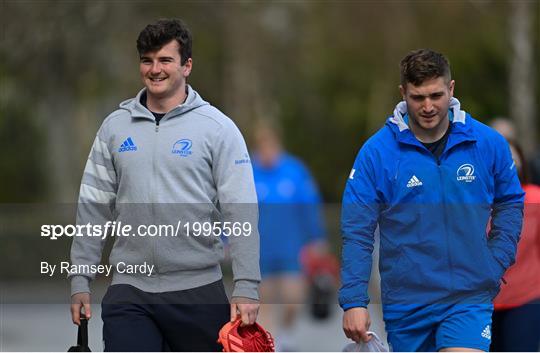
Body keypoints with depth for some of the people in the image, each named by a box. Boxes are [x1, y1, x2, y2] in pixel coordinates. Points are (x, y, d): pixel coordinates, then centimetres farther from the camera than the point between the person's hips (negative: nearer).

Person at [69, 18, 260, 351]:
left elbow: (241, 213, -8)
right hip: (129, 291, 2)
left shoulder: (218, 127, -3)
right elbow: (94, 207, 11)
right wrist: (80, 280, 6)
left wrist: (247, 288, -14)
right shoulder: (115, 126, 8)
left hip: (198, 290, -2)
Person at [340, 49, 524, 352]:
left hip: (469, 297, -1)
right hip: (406, 301, 1)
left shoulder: (489, 143, -3)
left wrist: (496, 263, 2)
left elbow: (510, 204, 13)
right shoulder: (377, 151, -7)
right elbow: (356, 232, -7)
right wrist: (354, 301, -13)